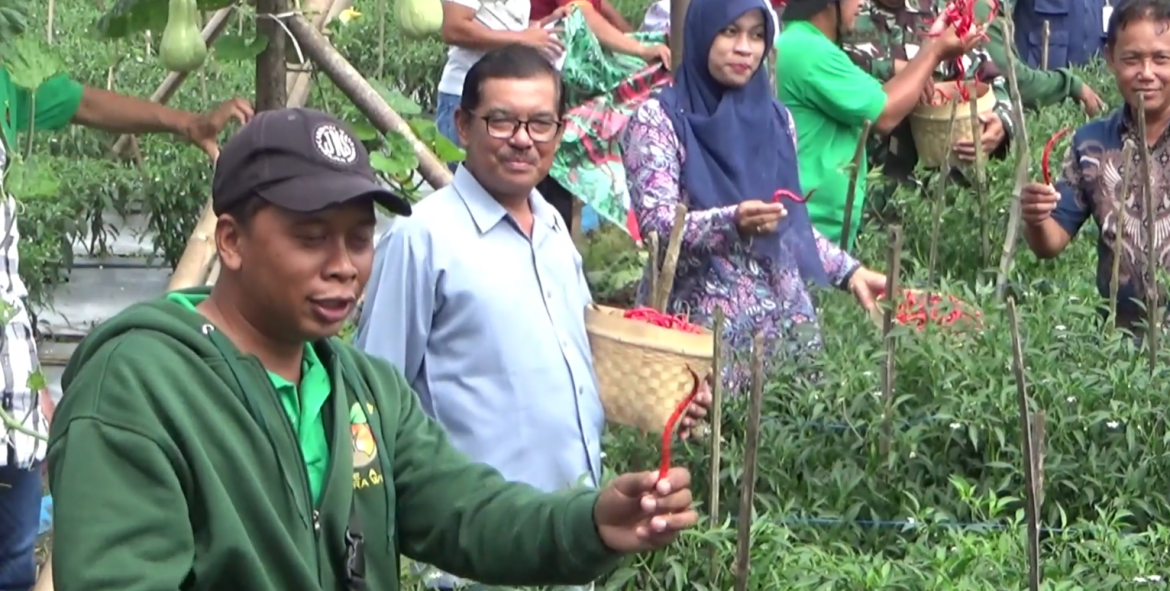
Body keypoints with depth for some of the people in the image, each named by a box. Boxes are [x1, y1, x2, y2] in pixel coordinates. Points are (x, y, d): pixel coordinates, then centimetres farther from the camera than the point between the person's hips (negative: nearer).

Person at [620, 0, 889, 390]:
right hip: (702, 321, -5)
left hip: (784, 317, 5)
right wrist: (732, 222, -30)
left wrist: (848, 271, 7)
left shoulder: (775, 118, 11)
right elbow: (656, 223, -15)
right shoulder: (659, 119, -5)